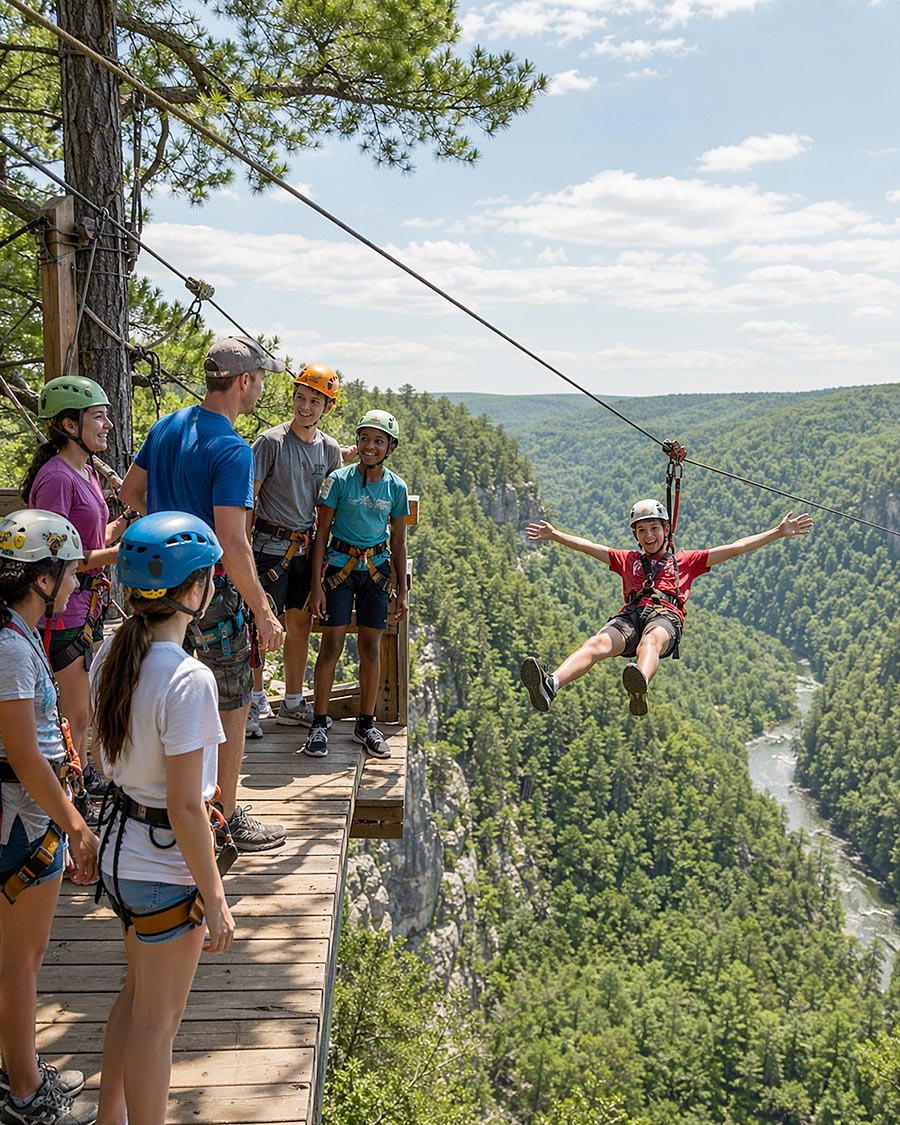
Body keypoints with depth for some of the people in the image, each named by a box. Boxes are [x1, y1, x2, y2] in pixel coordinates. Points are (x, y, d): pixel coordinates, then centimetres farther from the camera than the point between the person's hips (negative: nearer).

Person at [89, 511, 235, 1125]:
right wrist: (215, 900, -14)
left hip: (119, 847, 8)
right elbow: (185, 808, -24)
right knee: (157, 1021, 12)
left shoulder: (111, 653, -2)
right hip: (165, 867, -8)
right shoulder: (188, 679, -27)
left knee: (137, 995, 28)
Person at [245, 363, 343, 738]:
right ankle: (255, 701, 11)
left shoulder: (330, 449, 7)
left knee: (300, 624, 11)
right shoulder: (271, 441, -10)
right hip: (271, 545, -5)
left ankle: (292, 704, 22)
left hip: (307, 547, 6)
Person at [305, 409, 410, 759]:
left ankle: (366, 724, 17)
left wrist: (402, 591, 7)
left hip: (377, 569, 3)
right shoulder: (339, 480, -7)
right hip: (339, 565, -2)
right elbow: (321, 532, -4)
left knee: (371, 647, 5)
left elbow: (399, 541, 9)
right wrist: (317, 585, -9)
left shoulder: (396, 487, 2)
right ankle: (319, 724, 6)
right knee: (332, 645, -5)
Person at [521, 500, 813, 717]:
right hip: (630, 614, 2)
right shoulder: (628, 560, 37)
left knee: (651, 640, -41)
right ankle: (550, 685, -60)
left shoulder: (685, 560, 30)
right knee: (598, 643, -32)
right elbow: (588, 546, 40)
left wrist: (779, 532, 21)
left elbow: (735, 547, 26)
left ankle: (640, 686, -75)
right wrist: (553, 535, 37)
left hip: (666, 615, -2)